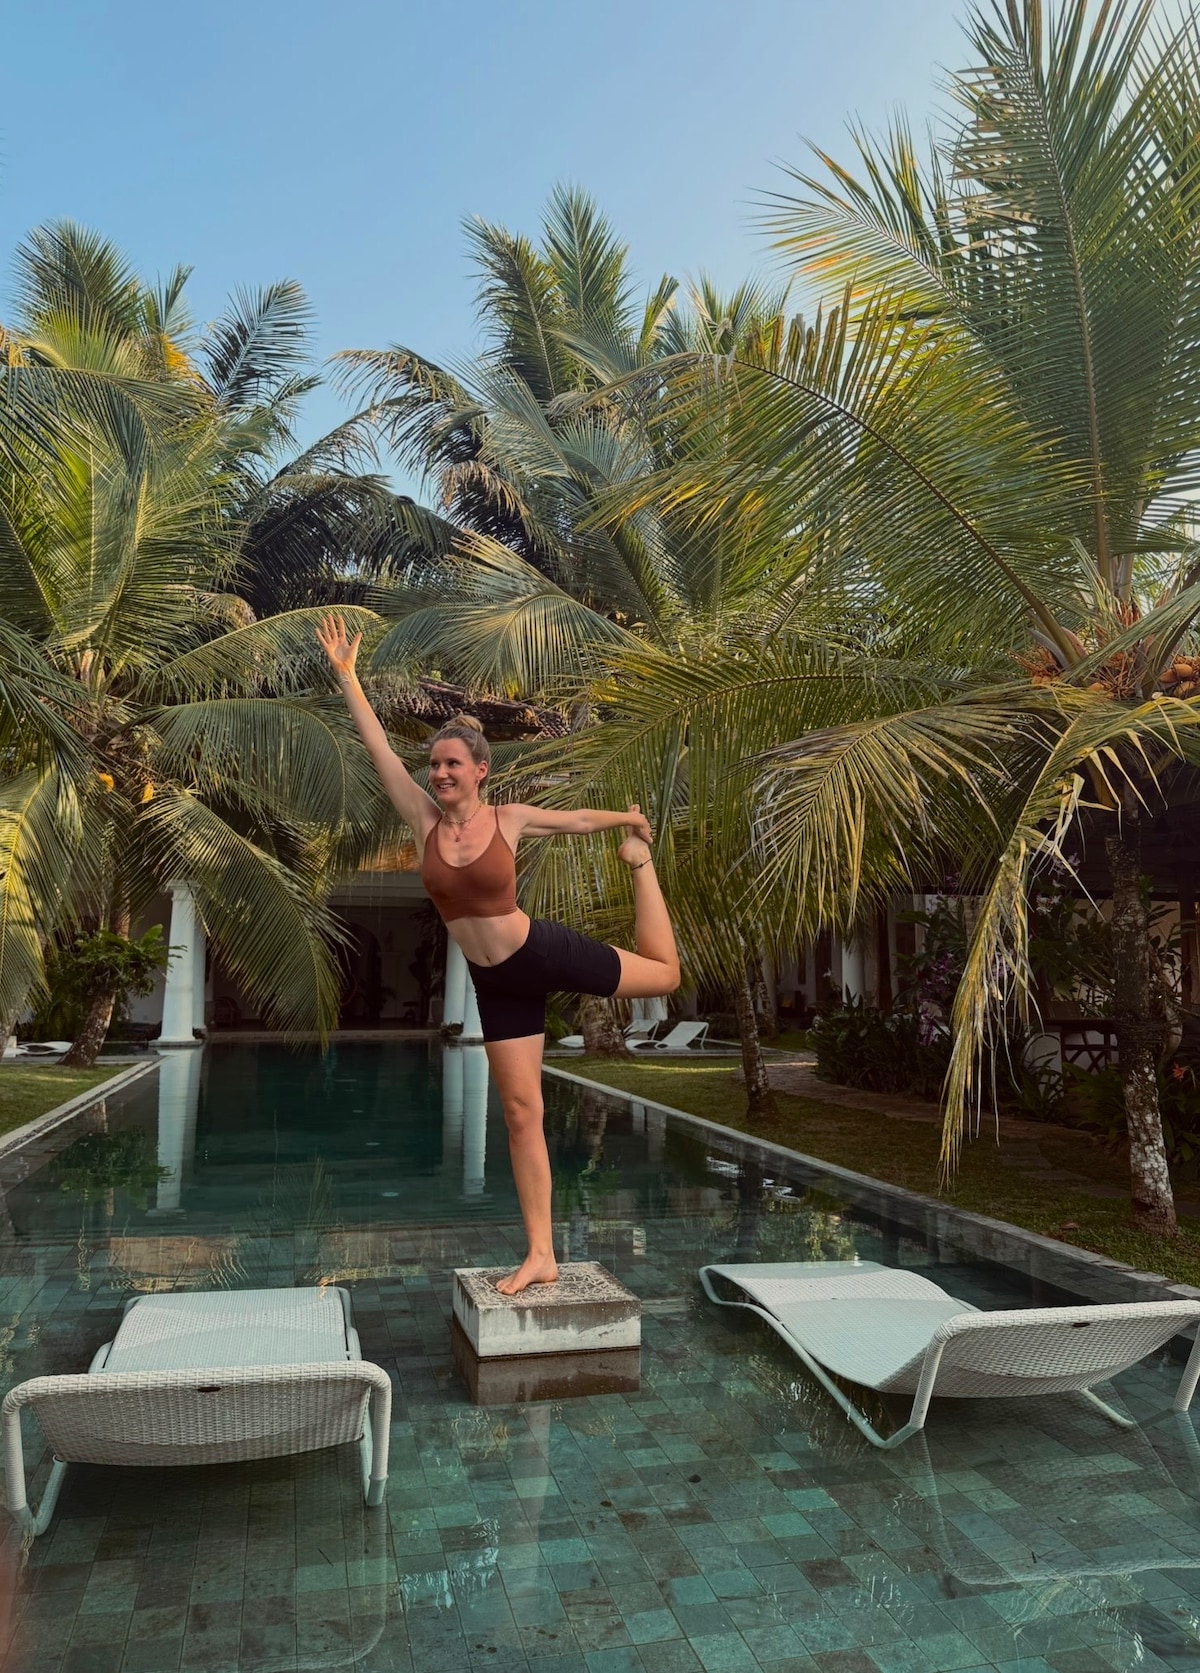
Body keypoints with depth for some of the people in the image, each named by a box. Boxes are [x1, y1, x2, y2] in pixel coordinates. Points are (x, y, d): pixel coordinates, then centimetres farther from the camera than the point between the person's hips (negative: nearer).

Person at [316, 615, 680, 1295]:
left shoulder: (509, 818, -9)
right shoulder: (425, 820, -5)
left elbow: (577, 818, 8)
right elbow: (380, 749, -5)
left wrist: (631, 822, 22)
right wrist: (347, 675, -6)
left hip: (545, 953, -2)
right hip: (494, 982, 2)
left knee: (664, 974, 10)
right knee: (520, 1112, 4)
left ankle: (641, 863, 36)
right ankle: (541, 1255, 12)